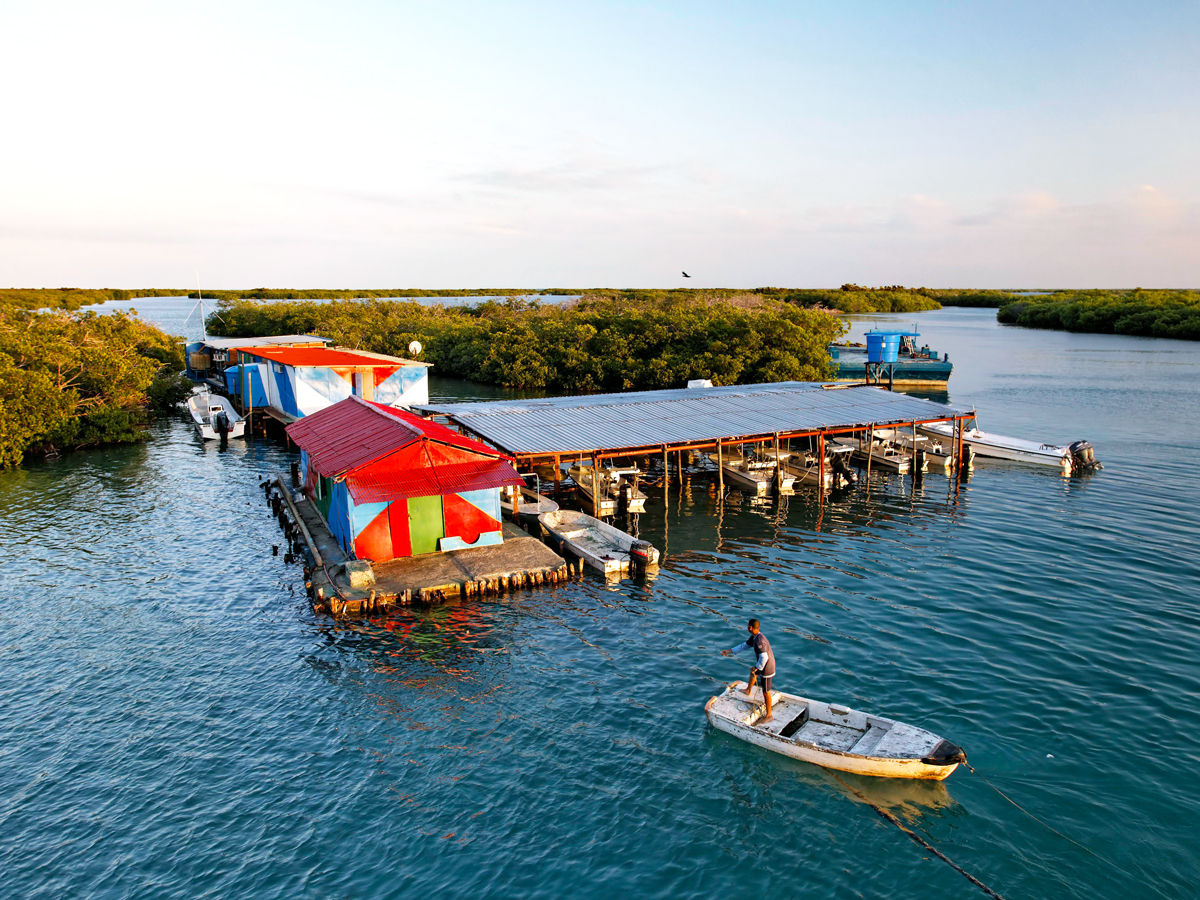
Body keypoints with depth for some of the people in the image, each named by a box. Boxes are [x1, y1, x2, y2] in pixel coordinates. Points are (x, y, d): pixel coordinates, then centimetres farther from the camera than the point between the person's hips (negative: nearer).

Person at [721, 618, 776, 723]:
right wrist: (729, 651, 10)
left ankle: (768, 715, 15)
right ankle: (748, 690, 64)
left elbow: (764, 657, -34)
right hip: (761, 665, 11)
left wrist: (756, 668, -19)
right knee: (753, 673, 36)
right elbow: (744, 646, 11)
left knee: (766, 692, 1)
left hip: (766, 668, -11)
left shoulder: (759, 640, -33)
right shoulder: (754, 637, 0)